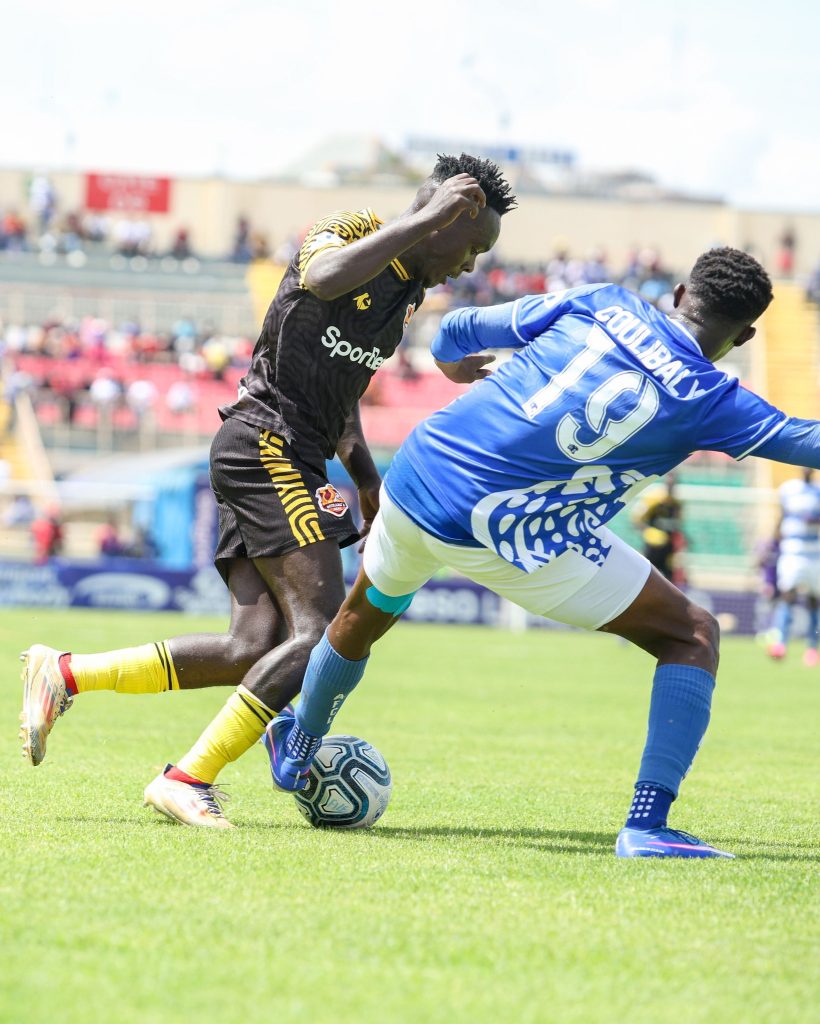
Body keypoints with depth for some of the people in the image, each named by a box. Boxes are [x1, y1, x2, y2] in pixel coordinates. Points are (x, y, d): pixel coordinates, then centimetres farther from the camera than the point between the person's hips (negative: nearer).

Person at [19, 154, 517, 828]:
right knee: (323, 632, -18)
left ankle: (64, 674, 5)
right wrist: (425, 219, -28)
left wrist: (367, 480, 24)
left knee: (257, 647, -2)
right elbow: (324, 280, -33)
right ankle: (189, 780, -18)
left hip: (293, 463, 10)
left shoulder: (407, 293, 20)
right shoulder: (346, 234, -8)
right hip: (266, 444, -10)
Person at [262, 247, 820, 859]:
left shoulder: (603, 304, 3)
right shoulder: (707, 401, -9)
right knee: (693, 636, 6)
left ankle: (297, 753, 59)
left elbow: (457, 333, 14)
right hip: (514, 542, -5)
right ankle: (647, 826, -7)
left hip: (413, 483, 5)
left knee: (363, 617, 35)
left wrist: (451, 358, 35)